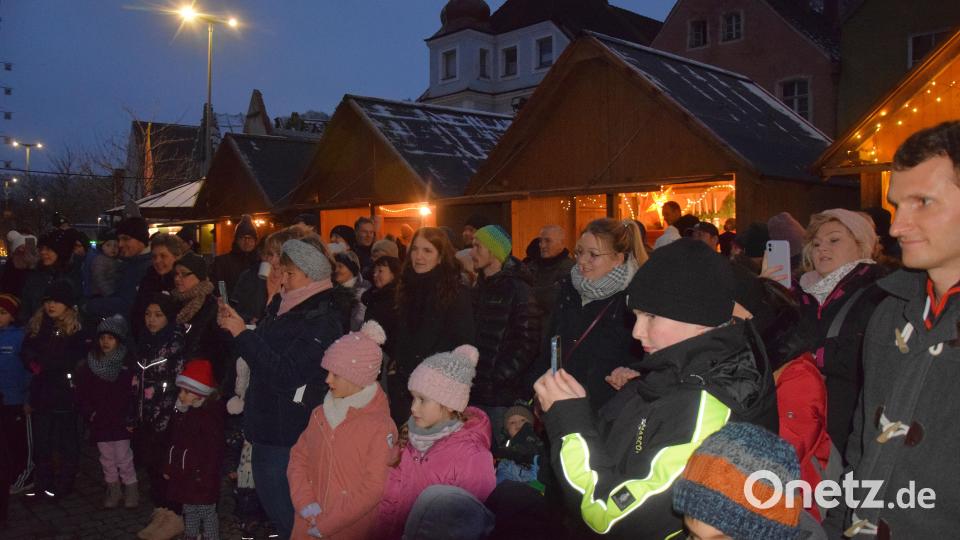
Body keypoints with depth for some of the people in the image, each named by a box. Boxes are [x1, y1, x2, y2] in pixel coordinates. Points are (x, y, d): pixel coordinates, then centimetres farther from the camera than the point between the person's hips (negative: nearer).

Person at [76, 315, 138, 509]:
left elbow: (135, 393, -9)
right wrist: (89, 412, -4)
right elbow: (82, 393, 7)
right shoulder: (90, 364, 3)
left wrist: (132, 418, -15)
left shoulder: (128, 364, -8)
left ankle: (131, 491, 14)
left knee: (124, 460, 1)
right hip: (100, 422, 4)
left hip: (121, 422, -4)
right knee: (107, 460, 13)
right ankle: (113, 491, 26)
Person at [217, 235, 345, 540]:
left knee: (285, 515, 2)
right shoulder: (283, 309, 9)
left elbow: (284, 374, -24)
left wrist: (242, 333, -22)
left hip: (289, 437, -8)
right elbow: (261, 352, 18)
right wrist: (232, 327, 2)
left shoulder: (322, 322, -17)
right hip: (268, 426, 8)